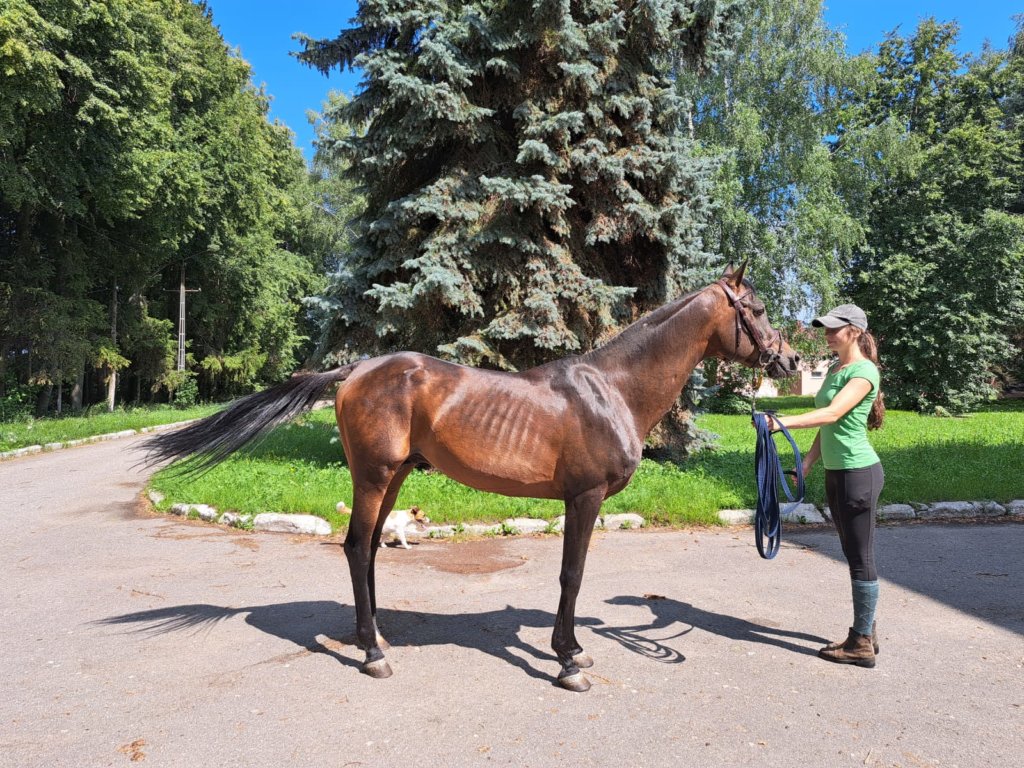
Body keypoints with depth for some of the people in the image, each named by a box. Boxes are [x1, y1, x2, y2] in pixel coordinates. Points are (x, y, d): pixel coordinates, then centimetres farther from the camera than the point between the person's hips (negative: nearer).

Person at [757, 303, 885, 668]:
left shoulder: (864, 371, -13)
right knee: (854, 555, 16)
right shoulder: (833, 370, 13)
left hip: (858, 473, -9)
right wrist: (806, 466, 9)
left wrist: (784, 422, -39)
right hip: (836, 473, 9)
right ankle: (866, 631, 29)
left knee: (861, 557, -1)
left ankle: (862, 644, 9)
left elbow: (832, 414, -28)